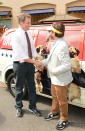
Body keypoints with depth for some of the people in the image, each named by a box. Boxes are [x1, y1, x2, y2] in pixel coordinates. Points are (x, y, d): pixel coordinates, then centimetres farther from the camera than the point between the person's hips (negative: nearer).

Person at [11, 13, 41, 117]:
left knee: (32, 87, 14)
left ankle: (32, 107, 30)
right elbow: (21, 55, -25)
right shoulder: (16, 36, -19)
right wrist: (35, 62, -27)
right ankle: (19, 108, 31)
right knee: (19, 88, 10)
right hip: (20, 64, -6)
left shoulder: (29, 33, 4)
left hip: (30, 63, 6)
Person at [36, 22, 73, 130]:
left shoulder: (61, 46, -30)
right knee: (54, 96, 27)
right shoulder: (56, 43, 1)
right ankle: (54, 112, 49)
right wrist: (42, 62, 6)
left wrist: (54, 71, -21)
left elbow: (67, 66, -31)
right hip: (55, 78, 9)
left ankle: (64, 119, 30)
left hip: (61, 80, -9)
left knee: (62, 100, 10)